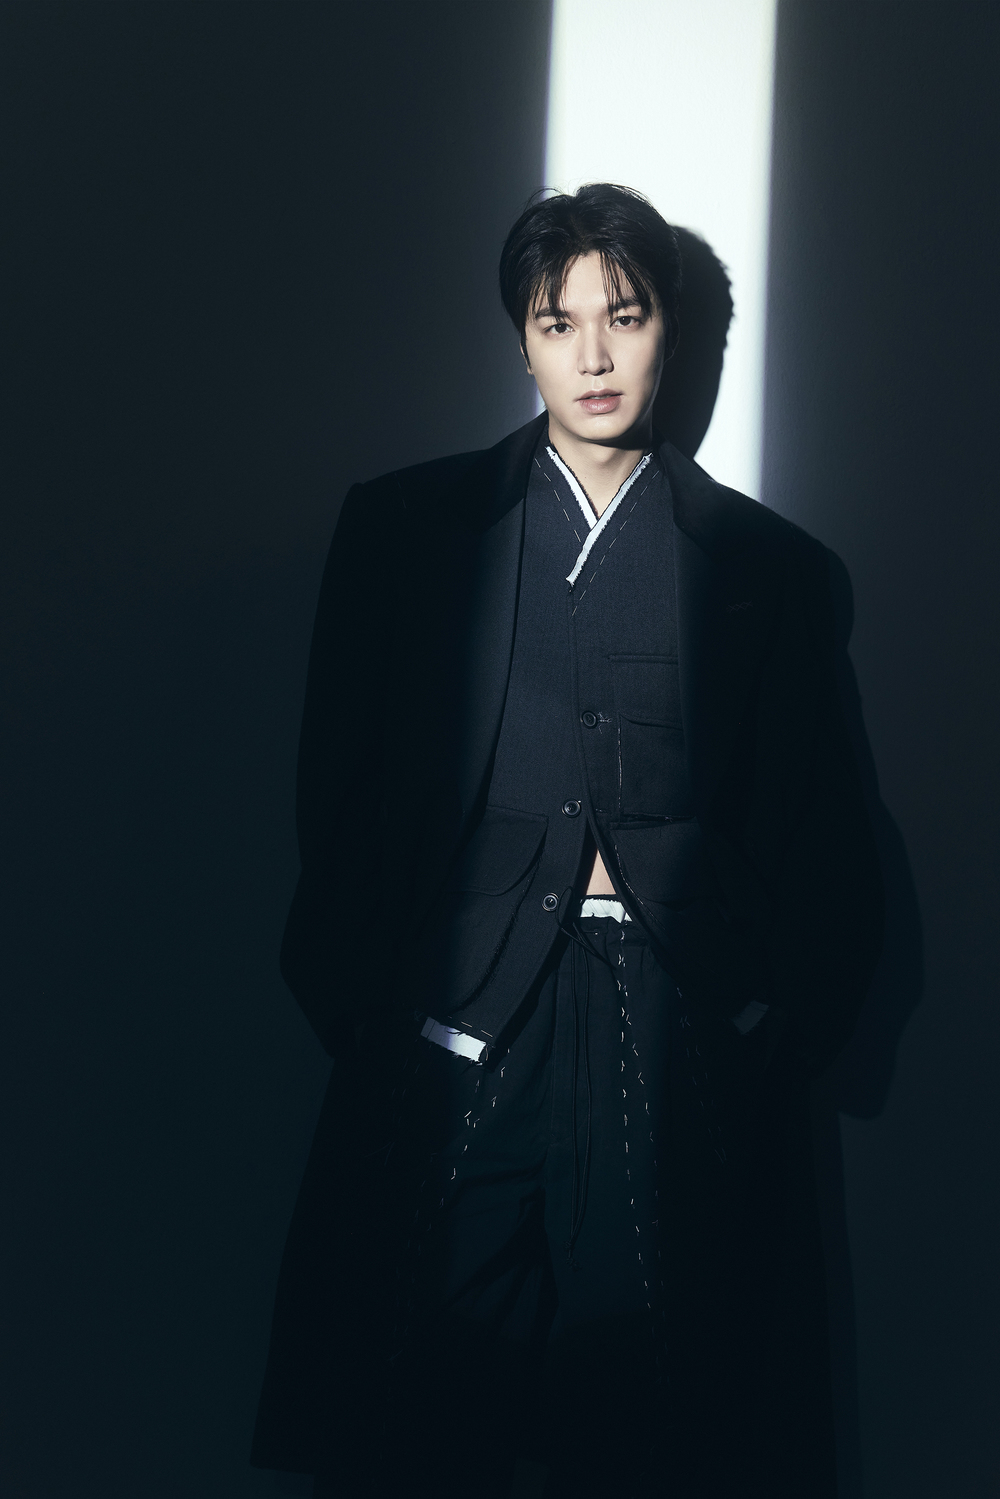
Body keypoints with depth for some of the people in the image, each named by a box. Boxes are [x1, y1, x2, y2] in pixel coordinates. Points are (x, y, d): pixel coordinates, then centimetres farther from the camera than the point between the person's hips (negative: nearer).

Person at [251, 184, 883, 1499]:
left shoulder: (766, 563, 11)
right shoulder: (406, 527, 11)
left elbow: (811, 832, 10)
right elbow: (338, 789, 8)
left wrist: (779, 1021, 0)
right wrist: (351, 999, 0)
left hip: (680, 1031, 1)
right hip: (461, 1018, 0)